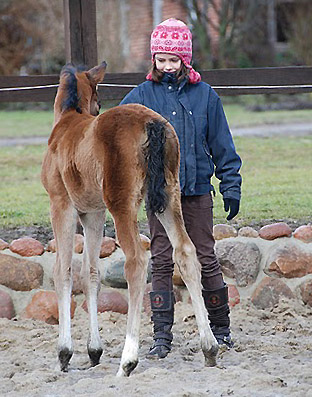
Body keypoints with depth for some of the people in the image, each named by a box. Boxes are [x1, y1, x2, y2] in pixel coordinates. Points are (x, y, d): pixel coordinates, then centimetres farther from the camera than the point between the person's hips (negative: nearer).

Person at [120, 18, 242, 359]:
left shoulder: (204, 94, 2)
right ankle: (162, 336, 4)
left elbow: (221, 145, 6)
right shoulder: (142, 95, 1)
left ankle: (220, 327, 16)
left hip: (197, 190, 0)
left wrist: (231, 187, 4)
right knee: (161, 262, 1)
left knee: (205, 259, 4)